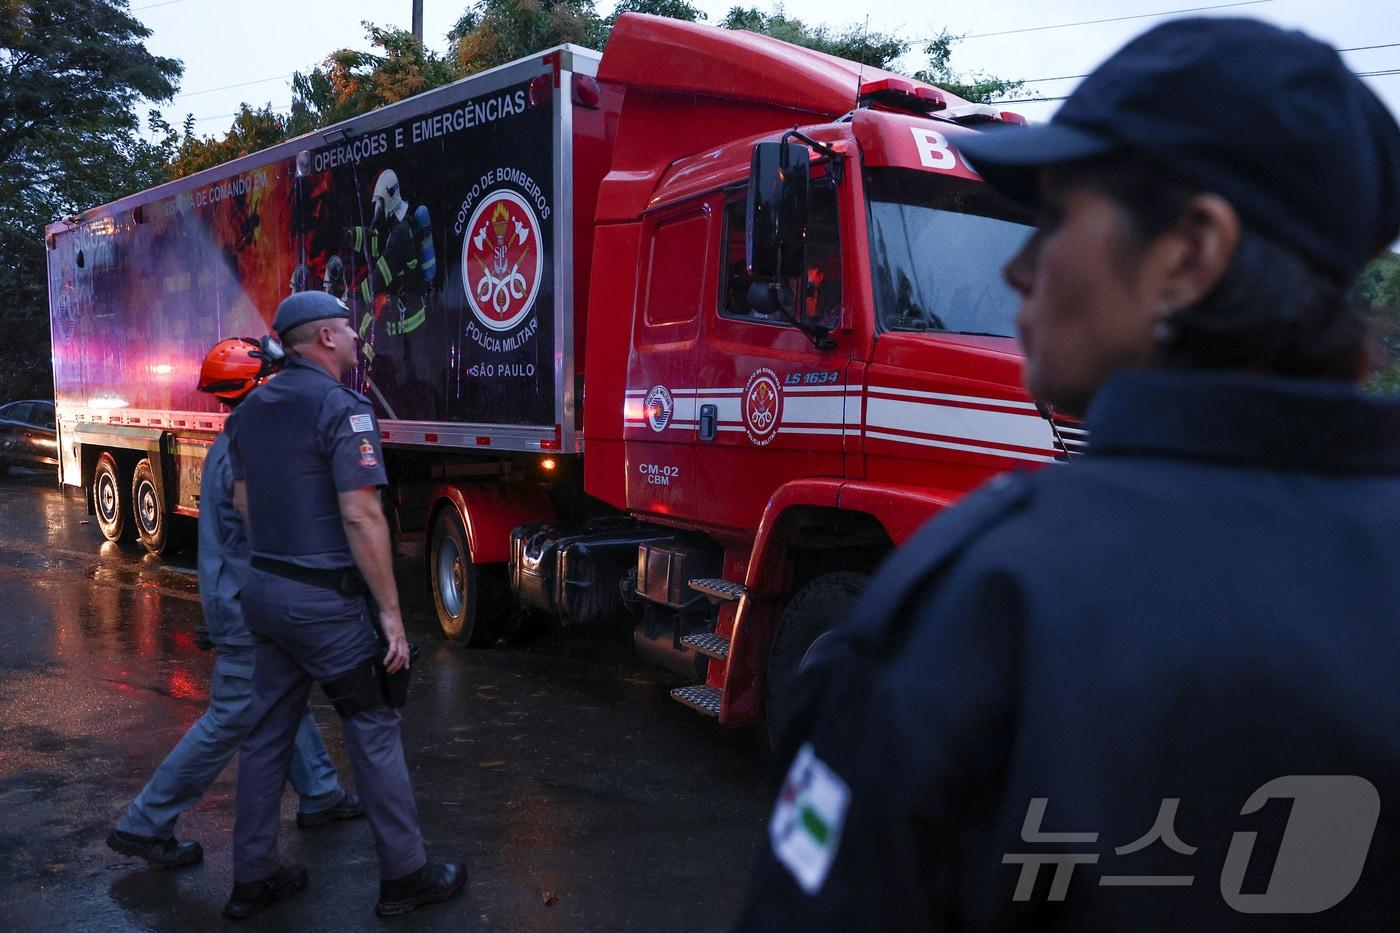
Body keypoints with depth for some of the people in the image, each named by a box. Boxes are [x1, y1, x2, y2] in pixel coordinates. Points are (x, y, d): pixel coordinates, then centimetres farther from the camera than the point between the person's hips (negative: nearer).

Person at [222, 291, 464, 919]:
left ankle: (252, 878, 26)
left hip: (264, 590, 8)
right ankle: (405, 877, 15)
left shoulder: (250, 410, 9)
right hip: (325, 601, -8)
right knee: (373, 732, 4)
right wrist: (390, 612, -17)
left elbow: (242, 501, 16)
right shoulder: (341, 408, -16)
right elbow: (361, 518, -21)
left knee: (266, 732, 15)